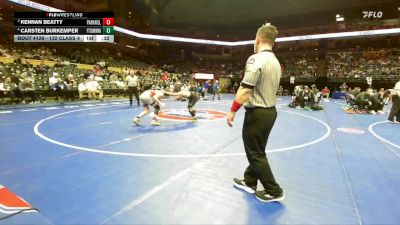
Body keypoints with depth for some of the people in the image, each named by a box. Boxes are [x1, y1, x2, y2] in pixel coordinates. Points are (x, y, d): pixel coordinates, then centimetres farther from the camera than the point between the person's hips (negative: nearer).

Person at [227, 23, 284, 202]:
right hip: (270, 111, 9)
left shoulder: (256, 59, -18)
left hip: (257, 113, -9)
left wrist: (232, 111, -16)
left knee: (255, 154, 5)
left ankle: (274, 191, 15)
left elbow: (245, 89, -24)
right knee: (258, 151, 19)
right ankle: (249, 182, 35)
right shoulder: (276, 62, 9)